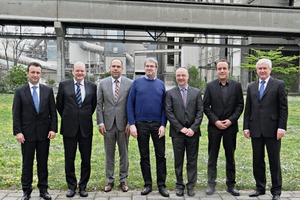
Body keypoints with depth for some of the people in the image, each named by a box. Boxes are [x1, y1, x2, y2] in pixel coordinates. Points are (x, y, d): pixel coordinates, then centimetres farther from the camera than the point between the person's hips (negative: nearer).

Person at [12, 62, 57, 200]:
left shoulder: (48, 90, 4)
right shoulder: (20, 91, 0)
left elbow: (53, 111, 3)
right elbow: (16, 114, -2)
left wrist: (53, 129, -5)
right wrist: (17, 132, -10)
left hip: (44, 133, 1)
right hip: (27, 133, -1)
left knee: (43, 163, 10)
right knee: (27, 163, 8)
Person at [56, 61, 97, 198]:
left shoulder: (92, 86, 2)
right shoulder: (64, 85, -1)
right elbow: (59, 104, 9)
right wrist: (67, 118, 13)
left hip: (86, 128, 1)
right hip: (69, 128, -1)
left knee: (86, 159, 8)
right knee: (69, 159, 9)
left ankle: (83, 186, 23)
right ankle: (71, 186, 24)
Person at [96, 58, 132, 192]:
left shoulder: (129, 83, -1)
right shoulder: (102, 83, 3)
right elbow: (99, 105, 3)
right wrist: (100, 123, -4)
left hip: (123, 124, -1)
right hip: (108, 124, 1)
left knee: (124, 154, 9)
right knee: (109, 154, 9)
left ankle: (123, 180, 22)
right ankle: (110, 180, 22)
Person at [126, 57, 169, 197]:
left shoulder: (161, 84, 6)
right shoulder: (137, 83, 2)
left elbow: (164, 106, 4)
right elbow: (130, 104, -1)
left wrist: (163, 125, -5)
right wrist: (132, 124, -8)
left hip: (157, 125, 1)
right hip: (141, 124, 0)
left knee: (160, 156, 4)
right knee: (144, 156, 9)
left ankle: (161, 185, 16)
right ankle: (147, 185, 21)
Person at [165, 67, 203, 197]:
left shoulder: (196, 92, 6)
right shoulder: (170, 93, 3)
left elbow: (200, 112, 1)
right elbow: (169, 112, -4)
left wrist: (193, 128, -10)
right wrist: (181, 128, -11)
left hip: (193, 132, 1)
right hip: (177, 132, -1)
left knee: (192, 161, 7)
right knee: (178, 161, 8)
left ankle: (191, 186, 17)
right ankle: (179, 185, 19)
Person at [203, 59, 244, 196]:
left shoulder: (236, 85, 2)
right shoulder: (210, 86, 1)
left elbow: (240, 105, 1)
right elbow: (206, 106, -1)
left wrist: (231, 120, -10)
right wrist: (215, 121, -10)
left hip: (230, 126, 1)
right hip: (214, 126, 0)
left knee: (230, 157, 10)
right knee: (212, 157, 6)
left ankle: (231, 184, 22)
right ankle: (211, 184, 17)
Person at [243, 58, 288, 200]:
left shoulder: (279, 84, 1)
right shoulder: (251, 87, 12)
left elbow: (283, 108, -3)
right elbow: (248, 109, 12)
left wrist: (281, 127, -10)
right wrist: (246, 127, 5)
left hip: (272, 129, -4)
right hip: (256, 129, 4)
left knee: (274, 161, 5)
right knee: (257, 160, 10)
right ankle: (260, 187, 23)